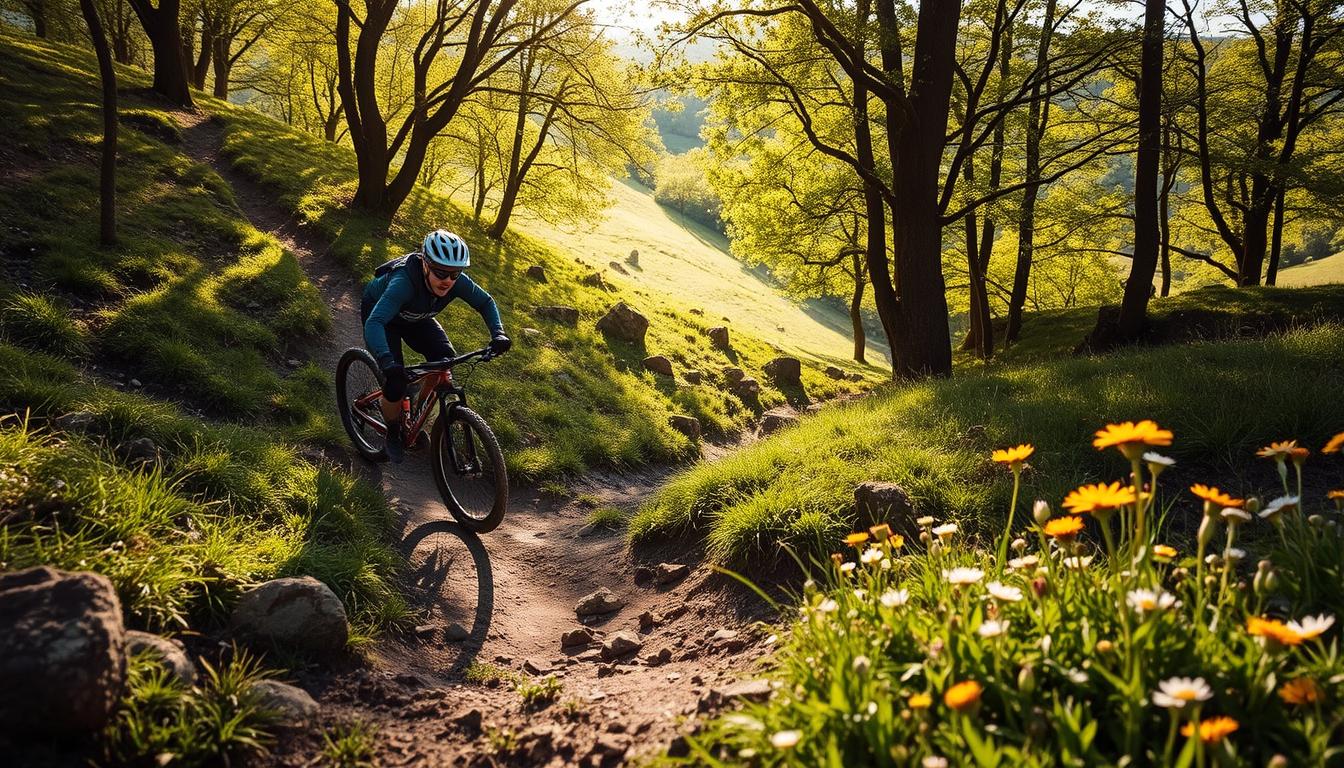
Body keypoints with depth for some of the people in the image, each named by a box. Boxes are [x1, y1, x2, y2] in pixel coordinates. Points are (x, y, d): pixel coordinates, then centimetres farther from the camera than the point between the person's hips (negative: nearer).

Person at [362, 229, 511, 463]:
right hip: (379, 312, -5)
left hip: (414, 317, 5)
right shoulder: (404, 283, -44)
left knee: (445, 359, -17)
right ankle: (393, 435, 7)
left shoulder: (457, 282, -29)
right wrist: (387, 363, -68)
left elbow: (486, 302, -11)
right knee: (396, 379, -21)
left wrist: (498, 334, -28)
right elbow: (374, 323, -53)